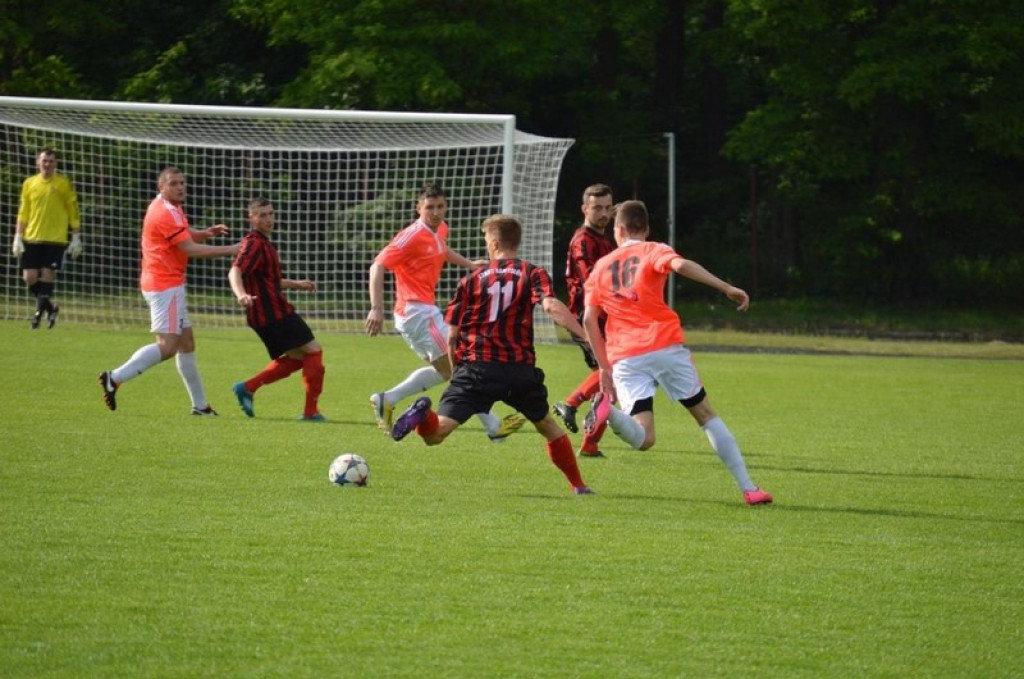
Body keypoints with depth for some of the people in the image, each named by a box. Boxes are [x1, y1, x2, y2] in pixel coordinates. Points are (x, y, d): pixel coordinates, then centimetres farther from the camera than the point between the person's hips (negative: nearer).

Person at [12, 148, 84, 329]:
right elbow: (23, 213, 12)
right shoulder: (29, 184, 8)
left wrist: (76, 238, -2)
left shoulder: (64, 184, 0)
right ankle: (49, 307, 20)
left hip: (56, 239, -3)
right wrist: (18, 237, 7)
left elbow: (74, 212, 2)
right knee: (30, 277, -2)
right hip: (32, 238, 3)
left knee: (48, 275, -8)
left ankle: (40, 311, 4)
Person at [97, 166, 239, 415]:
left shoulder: (170, 209, 14)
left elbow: (188, 235, 26)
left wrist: (207, 232, 4)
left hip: (169, 284, 11)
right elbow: (190, 249, -20)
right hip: (165, 285, -11)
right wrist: (229, 250, -17)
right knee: (167, 346, -15)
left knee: (186, 342, 14)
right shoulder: (166, 213, -17)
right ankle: (115, 378, -17)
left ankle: (199, 404, 19)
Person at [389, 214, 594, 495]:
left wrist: (458, 368, 24)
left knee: (435, 433, -8)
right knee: (548, 425, 26)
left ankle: (423, 414, -43)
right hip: (520, 368, 1)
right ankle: (578, 485, 25)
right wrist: (585, 335, -23)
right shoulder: (532, 274, 6)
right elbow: (551, 306, -15)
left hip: (476, 367, -1)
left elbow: (451, 335, 9)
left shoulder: (472, 279, 11)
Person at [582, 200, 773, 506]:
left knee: (643, 438, -5)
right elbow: (681, 265, -15)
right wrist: (726, 288, -20)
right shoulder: (653, 251, 8)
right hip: (665, 346, -2)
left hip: (625, 359, 2)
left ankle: (607, 407, -35)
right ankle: (748, 488, 5)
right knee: (706, 414, 12)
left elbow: (589, 320, 12)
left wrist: (605, 368, 16)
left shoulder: (601, 267, 19)